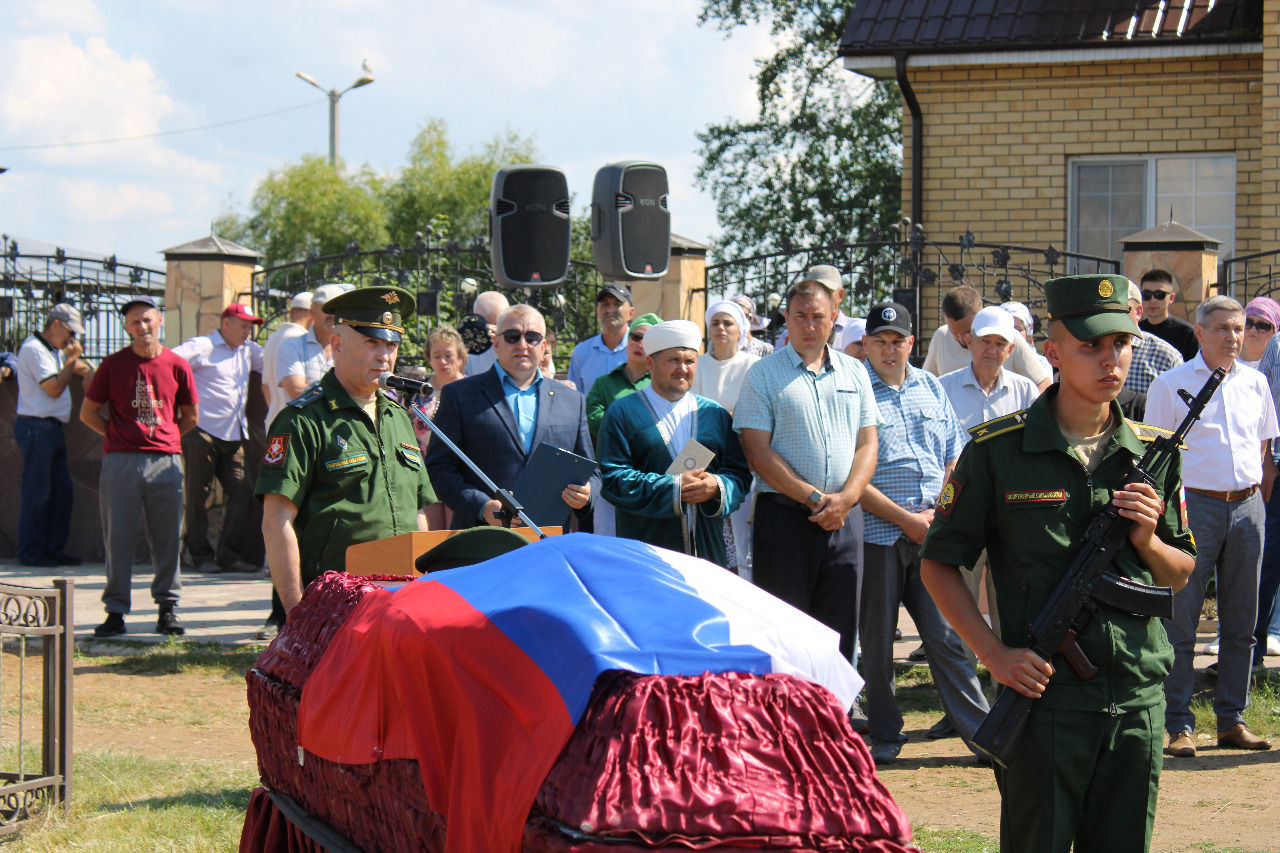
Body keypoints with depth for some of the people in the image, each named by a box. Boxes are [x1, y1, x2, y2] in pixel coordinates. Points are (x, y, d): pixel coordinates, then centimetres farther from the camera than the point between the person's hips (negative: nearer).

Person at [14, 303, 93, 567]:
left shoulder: (54, 350, 19)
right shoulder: (34, 349, -11)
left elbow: (81, 367, 34)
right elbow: (54, 388, -17)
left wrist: (86, 371, 11)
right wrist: (71, 359, -9)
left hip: (52, 428, 10)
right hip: (36, 427, -10)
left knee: (62, 490, 9)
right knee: (37, 493, -6)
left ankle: (54, 549, 14)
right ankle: (30, 552, 0)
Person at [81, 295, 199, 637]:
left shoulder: (177, 365, 6)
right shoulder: (113, 365, 4)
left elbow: (191, 417, 17)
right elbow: (88, 412, 11)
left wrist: (163, 438, 8)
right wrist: (119, 436, 4)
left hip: (166, 461, 1)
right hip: (120, 462, -1)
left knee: (167, 538, 4)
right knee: (118, 537, 1)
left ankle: (167, 608, 14)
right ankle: (115, 611, 7)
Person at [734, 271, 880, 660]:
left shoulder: (854, 372, 13)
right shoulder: (763, 375, 1)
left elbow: (867, 444, 10)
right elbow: (757, 452, -6)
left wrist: (845, 498, -7)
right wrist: (813, 498, -13)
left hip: (842, 521, 4)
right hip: (784, 515, -4)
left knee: (839, 634, 6)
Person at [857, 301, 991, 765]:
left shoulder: (931, 388, 13)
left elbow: (955, 457, 16)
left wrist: (939, 512, 0)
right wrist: (905, 518, -11)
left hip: (931, 534, 3)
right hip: (876, 533, -3)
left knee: (945, 636, 2)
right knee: (877, 642, 5)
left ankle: (980, 728, 6)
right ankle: (884, 736, 15)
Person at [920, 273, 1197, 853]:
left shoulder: (1154, 454, 7)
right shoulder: (997, 451, -5)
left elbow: (1180, 576, 16)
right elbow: (938, 564, -1)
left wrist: (1146, 541, -6)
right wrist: (995, 654, -11)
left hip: (1137, 701, 4)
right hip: (1043, 696, -4)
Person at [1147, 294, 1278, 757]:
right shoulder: (1171, 384, 0)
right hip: (1195, 506, -4)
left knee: (1241, 624, 8)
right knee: (1180, 622, -4)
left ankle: (1232, 720, 16)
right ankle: (1178, 726, 1)